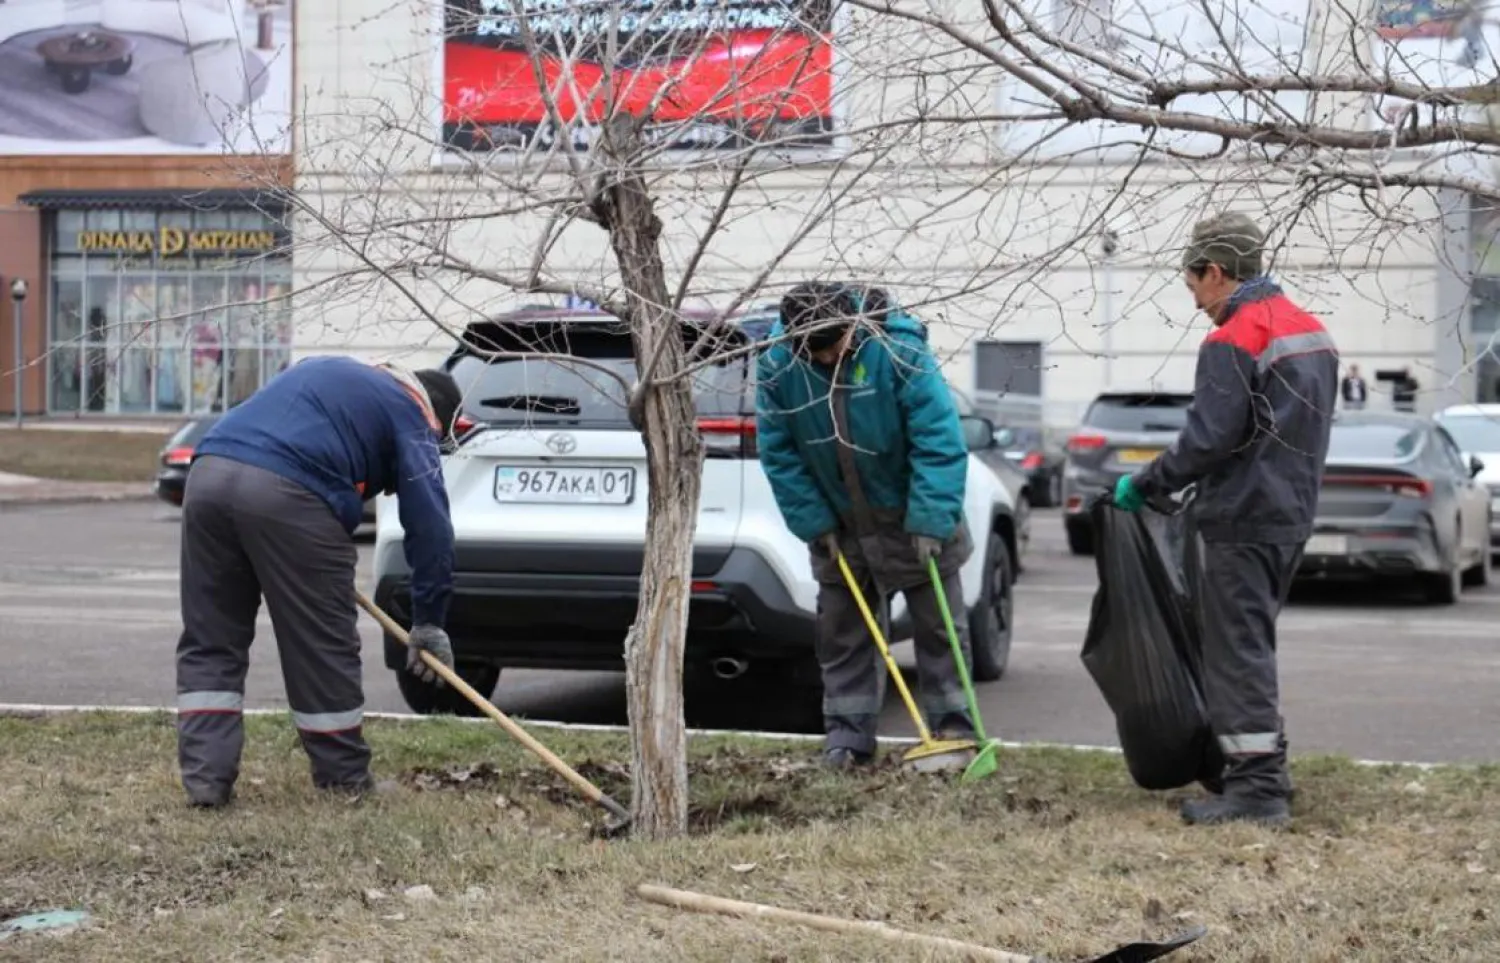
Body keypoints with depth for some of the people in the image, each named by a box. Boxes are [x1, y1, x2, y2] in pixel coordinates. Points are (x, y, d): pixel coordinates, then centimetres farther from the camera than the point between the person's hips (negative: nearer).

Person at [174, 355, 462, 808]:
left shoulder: (329, 372, 35)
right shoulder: (410, 414, 14)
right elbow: (430, 523, 8)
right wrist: (429, 621, 15)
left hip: (208, 474, 6)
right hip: (287, 497, -6)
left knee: (209, 641, 14)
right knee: (323, 648, 7)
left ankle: (206, 777, 10)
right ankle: (344, 780, 18)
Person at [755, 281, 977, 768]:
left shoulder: (900, 353, -27)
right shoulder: (776, 366, -16)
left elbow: (940, 442, -26)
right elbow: (779, 453, -9)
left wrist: (931, 522, -29)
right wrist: (814, 523, -11)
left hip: (912, 518, -3)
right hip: (840, 525, 3)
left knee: (938, 626, 4)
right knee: (841, 631, 7)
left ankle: (952, 727, 13)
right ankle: (847, 733, 15)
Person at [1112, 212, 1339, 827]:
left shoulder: (1233, 342, -16)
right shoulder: (1312, 332, 14)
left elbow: (1208, 438, -22)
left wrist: (1145, 485, -11)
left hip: (1242, 521, -9)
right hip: (1291, 515, 9)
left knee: (1237, 652, -6)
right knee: (1252, 645, 19)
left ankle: (1256, 789, -7)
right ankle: (1265, 770, 24)